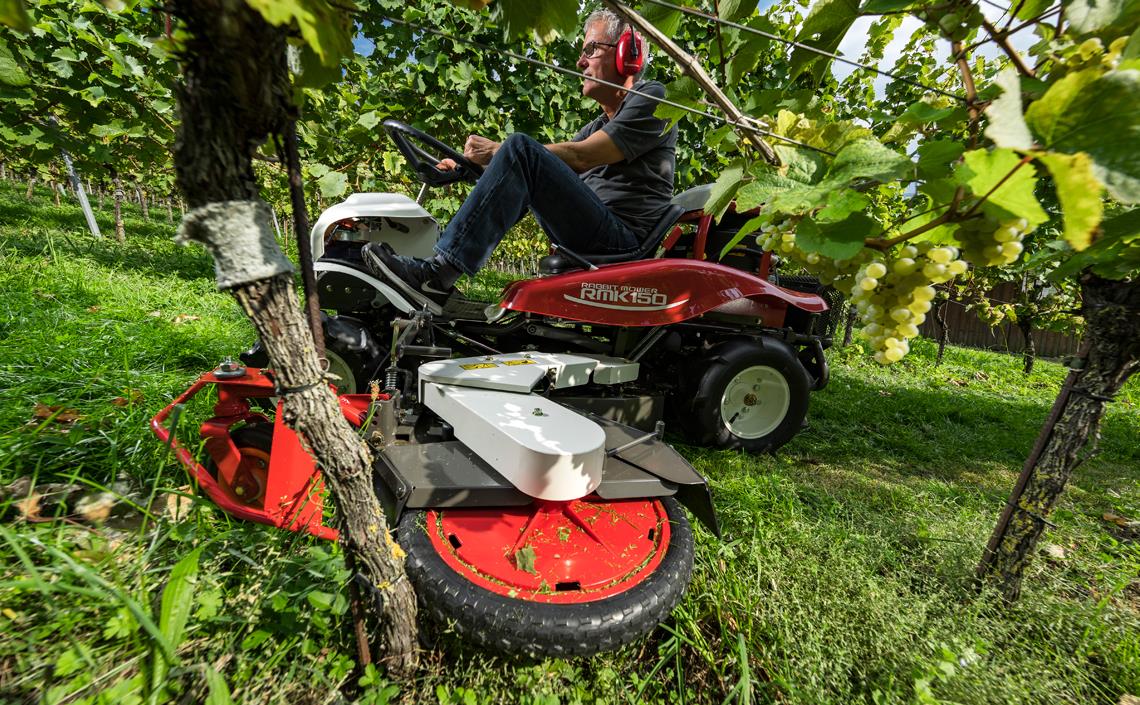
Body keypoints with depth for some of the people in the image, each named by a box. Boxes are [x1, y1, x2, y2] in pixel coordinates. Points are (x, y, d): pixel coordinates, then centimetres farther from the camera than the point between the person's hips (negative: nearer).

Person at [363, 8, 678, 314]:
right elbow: (558, 168, 17)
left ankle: (440, 274, -25)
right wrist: (473, 163, 8)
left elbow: (580, 156, -11)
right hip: (592, 233, 8)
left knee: (520, 148, -20)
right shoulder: (596, 126, 27)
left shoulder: (651, 98, 2)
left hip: (624, 238, -8)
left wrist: (498, 151, -10)